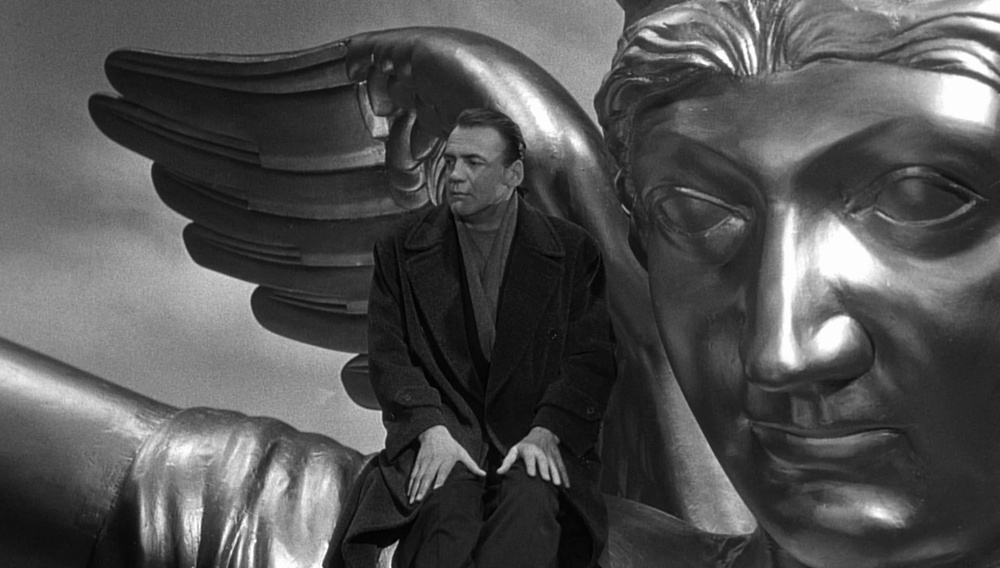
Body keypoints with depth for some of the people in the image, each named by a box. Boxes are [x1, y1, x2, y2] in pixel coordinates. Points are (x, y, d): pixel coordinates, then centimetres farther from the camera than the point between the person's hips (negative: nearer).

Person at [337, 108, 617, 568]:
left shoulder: (572, 252, 8)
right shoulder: (399, 252, 10)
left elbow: (592, 358, 2)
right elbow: (389, 357, 4)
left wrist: (545, 433, -14)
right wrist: (431, 429, -14)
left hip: (538, 432, 0)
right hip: (441, 430, 1)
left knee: (530, 504, -33)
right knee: (447, 505, -32)